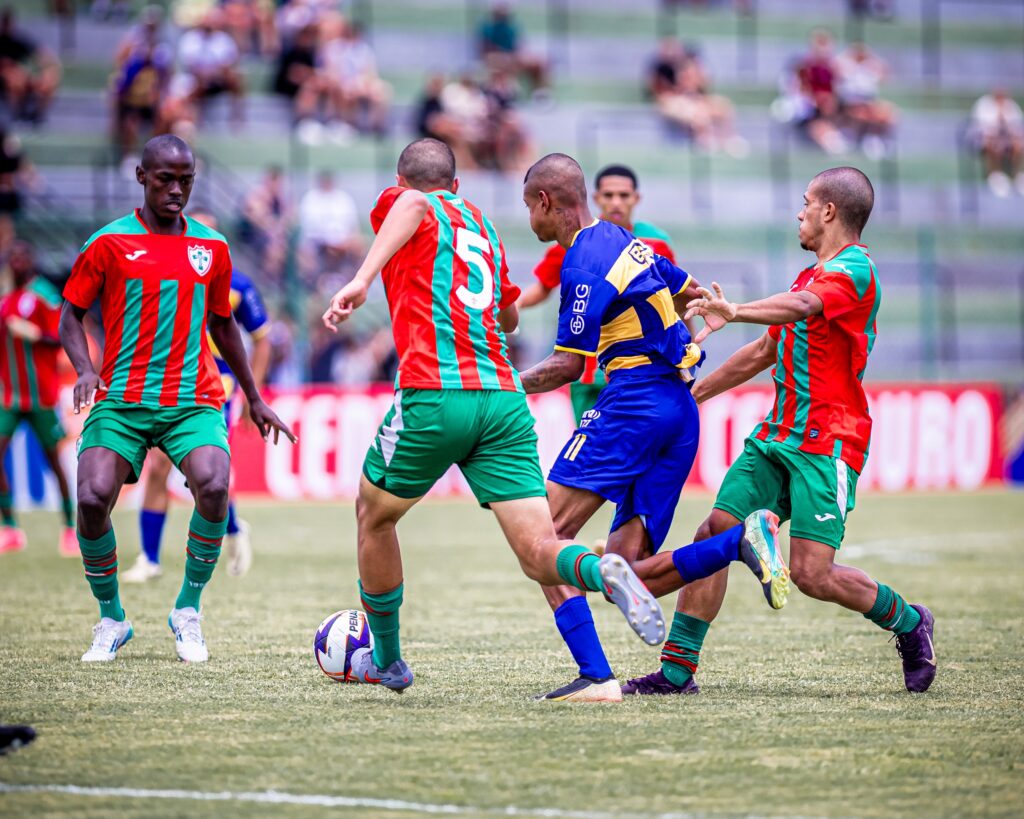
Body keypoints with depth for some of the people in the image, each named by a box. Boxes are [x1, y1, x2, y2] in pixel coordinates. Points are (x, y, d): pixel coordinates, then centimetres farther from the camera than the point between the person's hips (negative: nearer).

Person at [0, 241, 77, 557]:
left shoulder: (43, 295, -7)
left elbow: (61, 340, -12)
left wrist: (34, 334, -27)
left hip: (41, 397, -6)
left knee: (53, 459, 1)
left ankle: (70, 528, 11)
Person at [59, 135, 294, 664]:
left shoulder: (212, 248, 11)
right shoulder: (109, 244, 2)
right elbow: (71, 313, 7)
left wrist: (254, 399, 26)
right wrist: (85, 370, -12)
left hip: (194, 401, 1)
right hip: (121, 400, -1)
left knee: (214, 487, -26)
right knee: (93, 498, -22)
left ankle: (188, 610, -4)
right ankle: (111, 619, 3)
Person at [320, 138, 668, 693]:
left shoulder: (399, 205, 9)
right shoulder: (482, 225, 26)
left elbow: (414, 205, -18)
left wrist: (362, 279, -29)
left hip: (435, 396, -4)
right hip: (505, 398, 4)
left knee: (374, 516, 21)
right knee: (538, 553, -4)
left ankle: (386, 661, 30)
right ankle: (603, 572, -37)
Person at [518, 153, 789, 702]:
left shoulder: (585, 263, -10)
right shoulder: (622, 241, 18)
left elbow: (569, 366, -9)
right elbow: (692, 293, 31)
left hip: (633, 402, -9)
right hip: (680, 408, 9)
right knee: (622, 571, 4)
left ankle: (594, 677, -18)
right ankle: (744, 541, -14)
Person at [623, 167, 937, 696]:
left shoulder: (853, 271, -11)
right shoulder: (812, 275, 22)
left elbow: (803, 305, -34)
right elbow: (763, 352, 33)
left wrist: (737, 312, -50)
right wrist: (692, 396, 35)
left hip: (827, 442, -9)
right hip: (777, 435, 9)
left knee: (811, 575, -14)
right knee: (713, 534, -3)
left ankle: (908, 623, 12)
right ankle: (677, 670, 1)